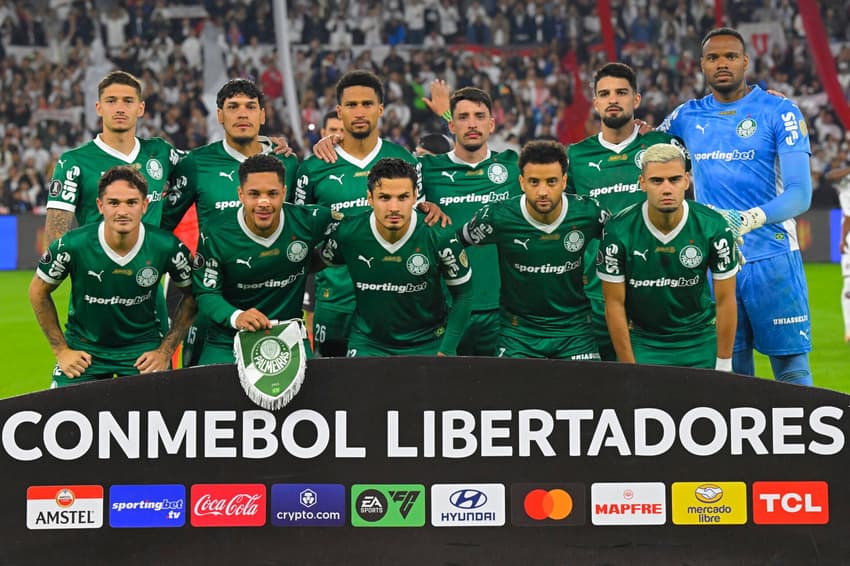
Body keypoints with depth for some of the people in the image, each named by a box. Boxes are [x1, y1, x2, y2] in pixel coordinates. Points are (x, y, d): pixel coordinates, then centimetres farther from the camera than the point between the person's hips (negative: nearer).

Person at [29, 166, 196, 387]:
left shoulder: (167, 247, -16)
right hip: (84, 348, 0)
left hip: (143, 347, 0)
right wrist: (61, 350, -2)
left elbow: (191, 296, 1)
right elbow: (39, 291, -2)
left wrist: (165, 351, -4)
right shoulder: (72, 245, -19)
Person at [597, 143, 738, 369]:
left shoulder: (714, 228, -14)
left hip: (701, 341, 1)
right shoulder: (619, 231, -16)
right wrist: (629, 369, -9)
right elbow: (615, 304, -8)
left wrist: (723, 366, -6)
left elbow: (725, 300, -6)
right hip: (642, 341, -1)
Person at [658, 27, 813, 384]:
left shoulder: (779, 113, -4)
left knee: (793, 373, -4)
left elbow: (801, 194, -11)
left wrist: (751, 219, -28)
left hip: (772, 258, -4)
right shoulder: (687, 117, 10)